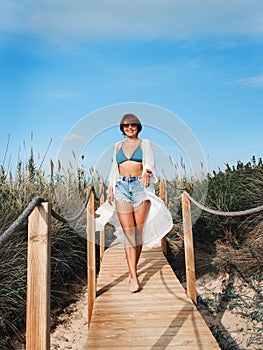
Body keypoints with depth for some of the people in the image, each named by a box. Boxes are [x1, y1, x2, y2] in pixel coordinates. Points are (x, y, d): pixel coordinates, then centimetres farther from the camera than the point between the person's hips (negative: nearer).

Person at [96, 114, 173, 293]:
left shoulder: (145, 144, 9)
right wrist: (111, 190, 8)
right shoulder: (118, 146, 18)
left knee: (138, 232, 1)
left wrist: (147, 173, -29)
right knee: (128, 233, -8)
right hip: (122, 187, 2)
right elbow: (114, 170, 19)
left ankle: (133, 269, 21)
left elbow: (150, 162, -7)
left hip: (141, 187, -1)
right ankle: (134, 278, -9)